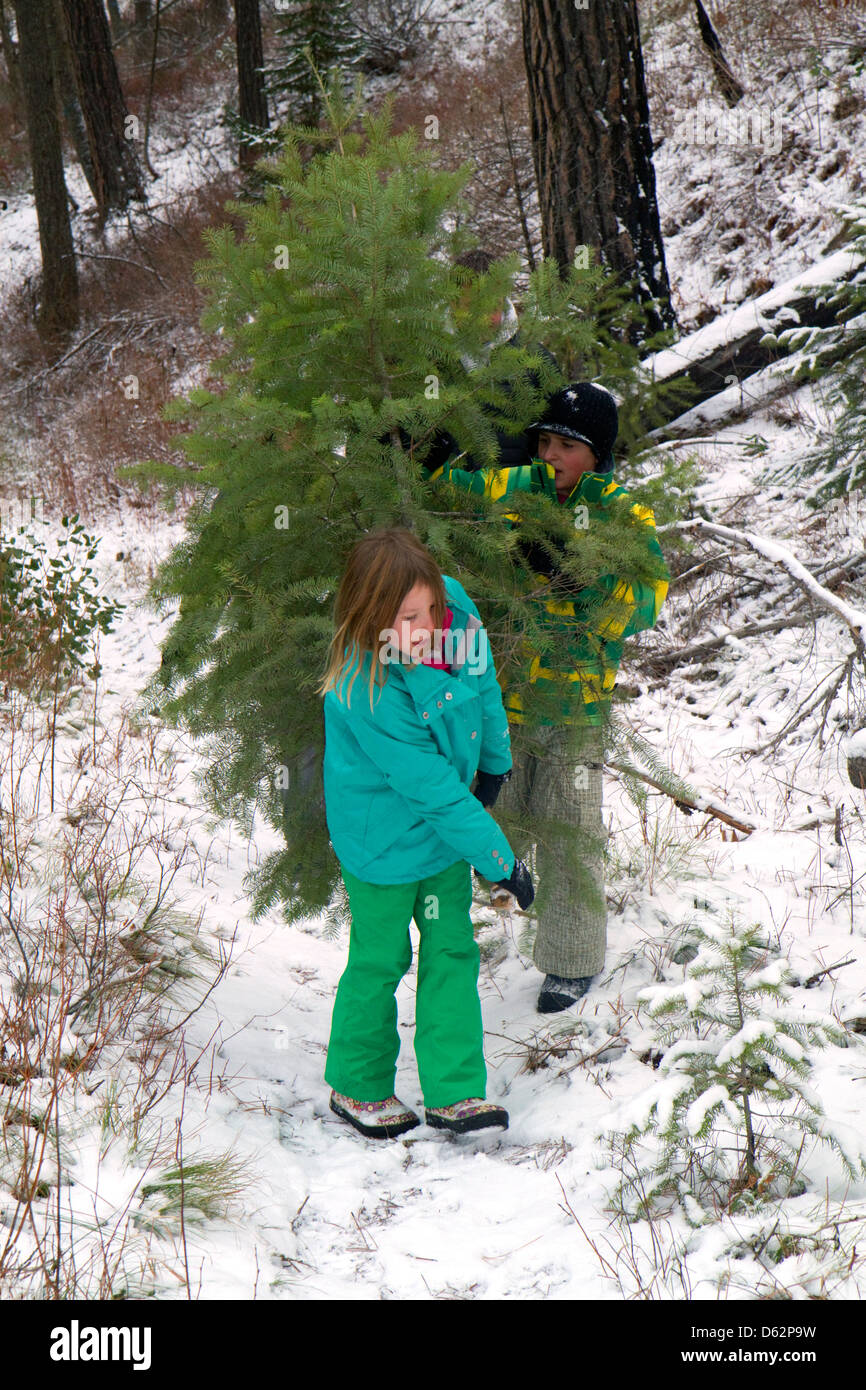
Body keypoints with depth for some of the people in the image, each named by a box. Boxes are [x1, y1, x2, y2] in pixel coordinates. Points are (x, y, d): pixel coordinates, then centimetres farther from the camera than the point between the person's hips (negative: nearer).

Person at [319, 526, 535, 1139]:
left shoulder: (455, 610, -17)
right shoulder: (367, 691, -35)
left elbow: (482, 684, 6)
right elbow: (429, 786, -31)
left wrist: (494, 763, 18)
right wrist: (500, 858, -27)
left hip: (446, 832, 6)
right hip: (383, 842, -6)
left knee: (452, 950, 9)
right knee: (381, 960, 10)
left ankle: (453, 1092, 17)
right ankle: (359, 1087, 32)